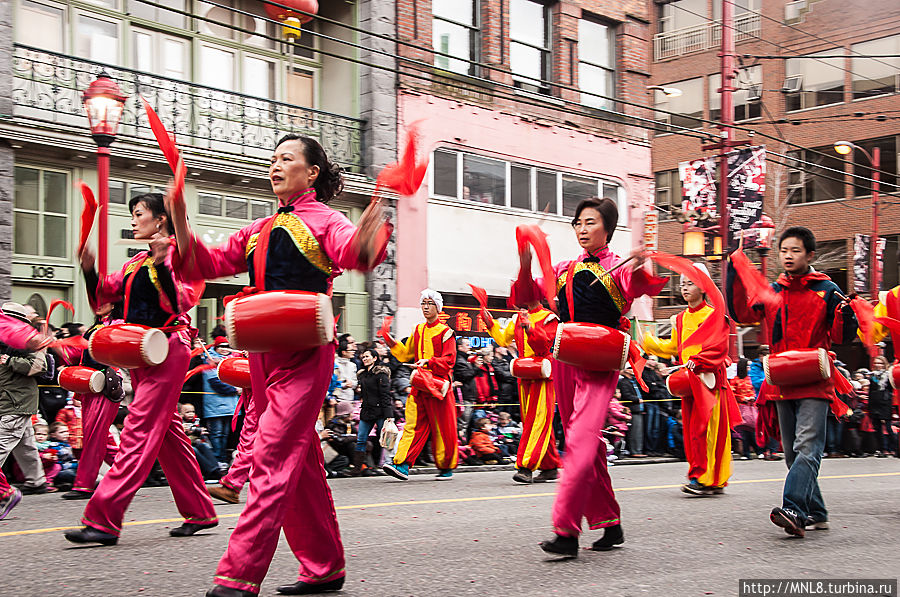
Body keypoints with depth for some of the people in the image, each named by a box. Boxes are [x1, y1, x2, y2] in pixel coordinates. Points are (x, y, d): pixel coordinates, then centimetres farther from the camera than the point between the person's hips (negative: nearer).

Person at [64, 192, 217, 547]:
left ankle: (104, 519, -16)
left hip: (167, 350, -9)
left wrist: (162, 263, -28)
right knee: (167, 432, 11)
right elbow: (103, 298, 15)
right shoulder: (135, 263, 18)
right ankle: (199, 513, 19)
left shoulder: (177, 254, -6)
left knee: (141, 430, -12)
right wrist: (89, 269, 0)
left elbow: (180, 302, -19)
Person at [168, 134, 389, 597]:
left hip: (305, 352, -7)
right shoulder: (259, 231, 20)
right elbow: (206, 264, 14)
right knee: (299, 462, 11)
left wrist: (366, 237, -44)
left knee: (273, 456, -14)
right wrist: (180, 220, 0)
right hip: (264, 351, 7)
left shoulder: (323, 220, 0)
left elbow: (351, 250, -21)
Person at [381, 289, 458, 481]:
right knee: (413, 425, -4)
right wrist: (391, 341, 11)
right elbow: (406, 354, 24)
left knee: (442, 428, 2)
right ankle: (402, 465, -12)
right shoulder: (418, 330, 16)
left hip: (438, 384, -5)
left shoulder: (445, 332, -3)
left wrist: (429, 361, -24)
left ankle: (446, 467, 16)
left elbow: (449, 361, -11)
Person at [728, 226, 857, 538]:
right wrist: (735, 274, -4)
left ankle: (794, 509, -30)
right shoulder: (772, 292, 13)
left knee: (806, 447, -18)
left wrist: (845, 313, -20)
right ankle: (816, 513, 21)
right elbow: (743, 313, 1)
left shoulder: (826, 289, 2)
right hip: (782, 383, 5)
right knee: (793, 452, 10)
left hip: (815, 383, -5)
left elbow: (842, 336, 1)